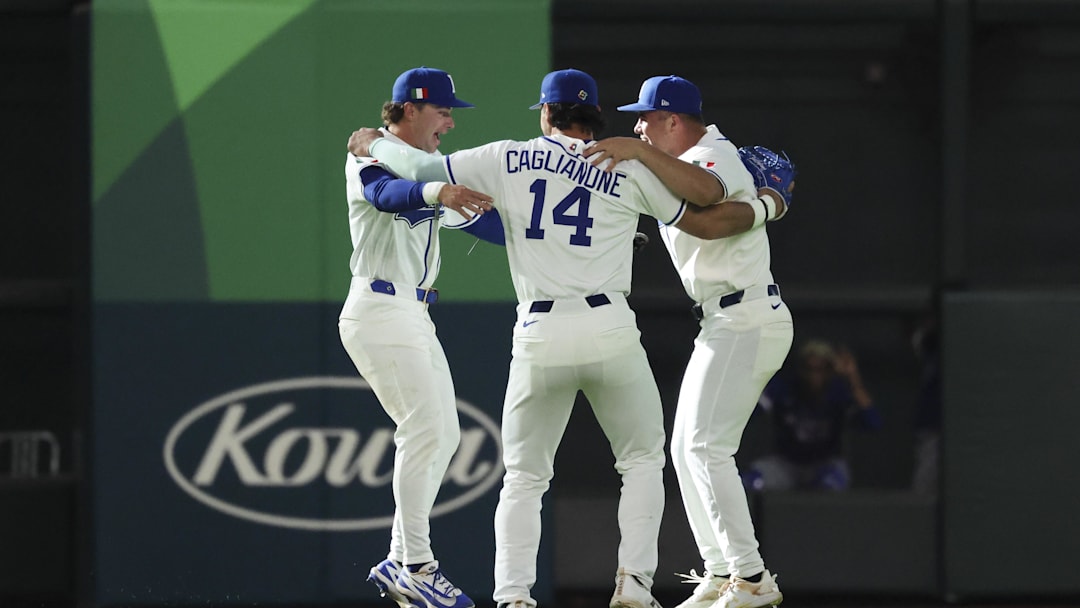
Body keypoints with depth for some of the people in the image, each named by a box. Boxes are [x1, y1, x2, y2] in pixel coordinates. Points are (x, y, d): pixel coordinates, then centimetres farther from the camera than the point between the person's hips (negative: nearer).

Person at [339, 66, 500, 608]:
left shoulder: (431, 165, 16)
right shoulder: (370, 157, -11)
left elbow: (486, 221, 13)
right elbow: (386, 194, -35)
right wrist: (437, 193, -56)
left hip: (415, 317, 10)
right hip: (379, 313, -10)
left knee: (442, 437, 10)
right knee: (424, 430, -15)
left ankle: (400, 564, 14)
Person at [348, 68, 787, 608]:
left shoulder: (509, 160, 7)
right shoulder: (627, 170, 7)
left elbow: (420, 169, 12)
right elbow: (707, 223, 12)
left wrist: (373, 143, 31)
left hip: (539, 338, 1)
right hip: (609, 329, 0)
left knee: (524, 478, 11)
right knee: (642, 460, 15)